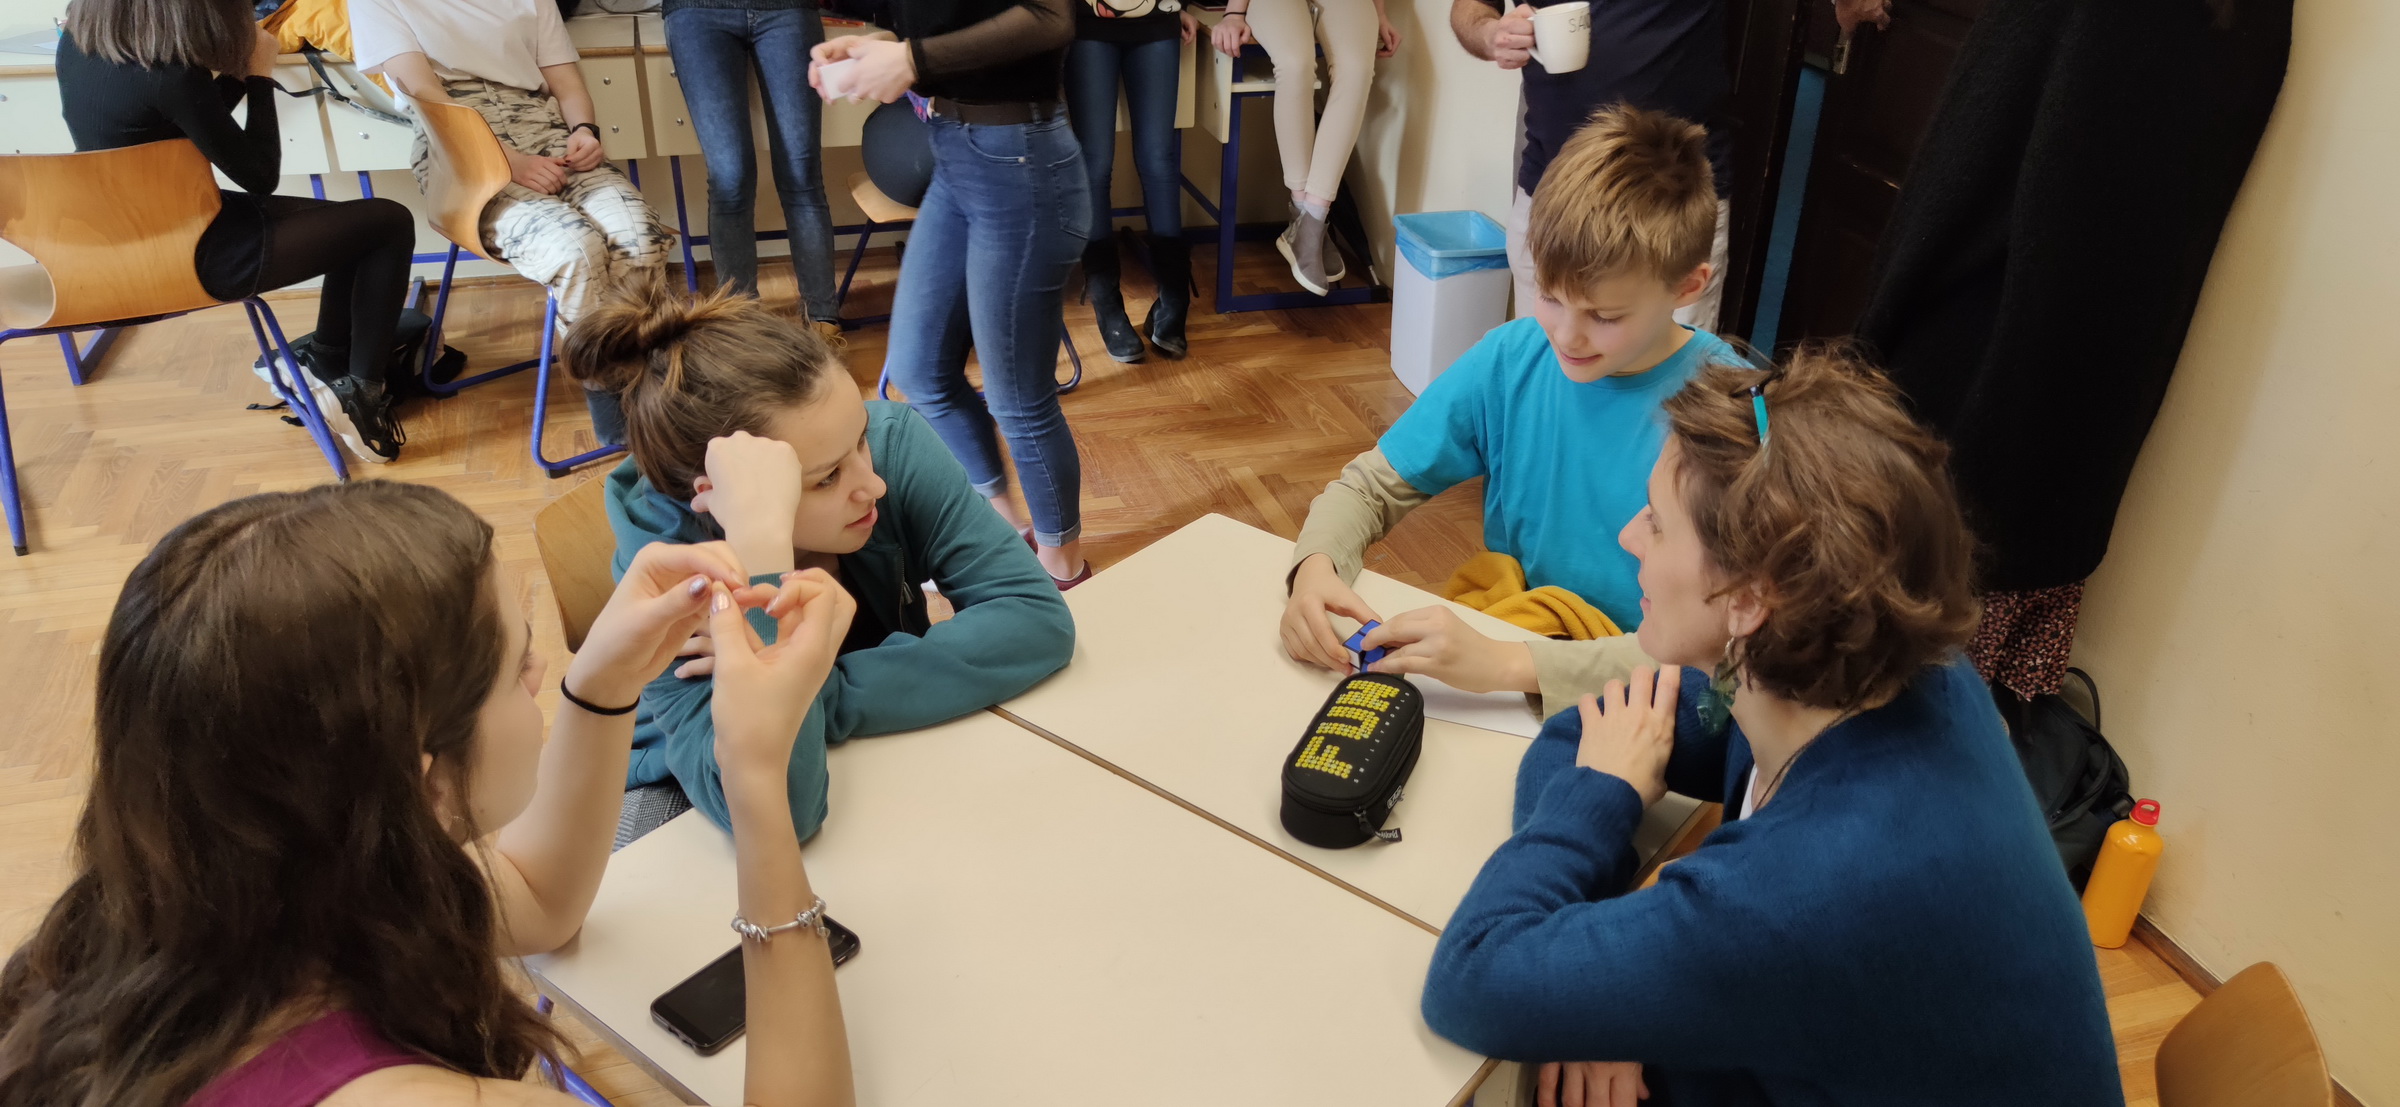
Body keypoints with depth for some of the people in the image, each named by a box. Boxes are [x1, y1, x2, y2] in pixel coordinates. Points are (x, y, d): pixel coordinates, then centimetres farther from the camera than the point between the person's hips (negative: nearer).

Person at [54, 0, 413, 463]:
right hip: (191, 255, -9)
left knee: (353, 223, 20)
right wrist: (259, 74, -9)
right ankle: (360, 391, 7)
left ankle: (327, 363, 27)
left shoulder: (77, 40, -2)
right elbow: (260, 176, -17)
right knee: (390, 224, 1)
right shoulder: (170, 74, -28)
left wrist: (236, 72, 0)